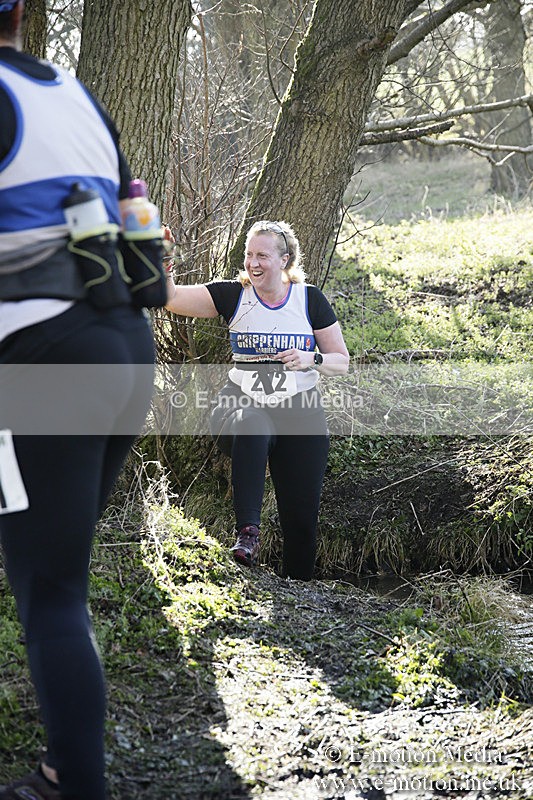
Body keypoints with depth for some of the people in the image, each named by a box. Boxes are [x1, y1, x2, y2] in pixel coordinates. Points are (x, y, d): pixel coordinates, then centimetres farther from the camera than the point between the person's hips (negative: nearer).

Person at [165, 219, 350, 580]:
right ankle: (248, 531, -33)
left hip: (300, 413, 1)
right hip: (244, 405, -1)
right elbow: (172, 298, -9)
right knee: (250, 428, -40)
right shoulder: (234, 295, 2)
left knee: (301, 517, 1)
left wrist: (312, 359, -15)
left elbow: (342, 361, 5)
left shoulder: (310, 299, 2)